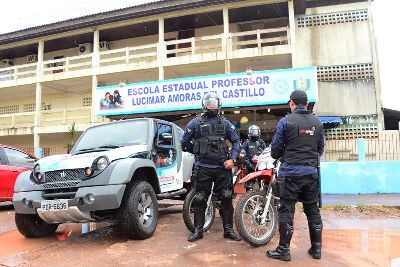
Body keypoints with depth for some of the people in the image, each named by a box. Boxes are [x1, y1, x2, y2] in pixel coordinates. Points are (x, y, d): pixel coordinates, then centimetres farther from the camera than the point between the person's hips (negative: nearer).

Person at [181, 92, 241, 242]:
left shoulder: (225, 123, 10)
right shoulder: (195, 123, 4)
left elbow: (236, 141, 11)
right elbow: (185, 142, 11)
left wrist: (232, 158, -2)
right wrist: (198, 152, 10)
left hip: (222, 167, 2)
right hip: (202, 168, -1)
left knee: (226, 198, 5)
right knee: (199, 200, 4)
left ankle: (228, 229, 18)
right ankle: (198, 230, 17)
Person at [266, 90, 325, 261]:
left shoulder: (286, 121, -9)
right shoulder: (317, 122, 5)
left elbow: (275, 148, -5)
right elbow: (320, 149, 12)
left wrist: (278, 156, 16)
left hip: (290, 172, -4)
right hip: (311, 172, 5)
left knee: (286, 210, 2)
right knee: (312, 210, 14)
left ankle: (283, 250, 9)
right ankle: (316, 248, 23)